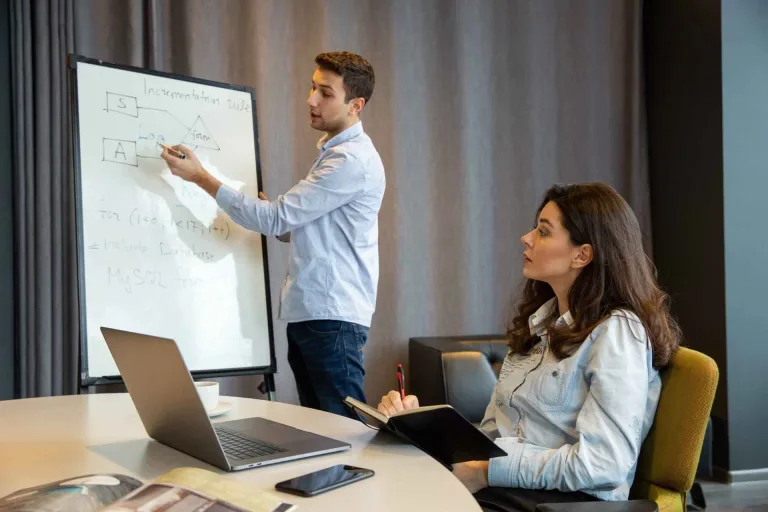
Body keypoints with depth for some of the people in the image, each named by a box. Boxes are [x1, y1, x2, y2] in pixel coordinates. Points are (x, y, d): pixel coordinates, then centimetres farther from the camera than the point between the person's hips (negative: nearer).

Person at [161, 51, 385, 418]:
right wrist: (277, 221, 4)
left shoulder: (352, 160, -15)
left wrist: (200, 177, -13)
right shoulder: (333, 151, 18)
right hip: (307, 313, 10)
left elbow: (276, 219, -17)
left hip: (333, 317, -10)